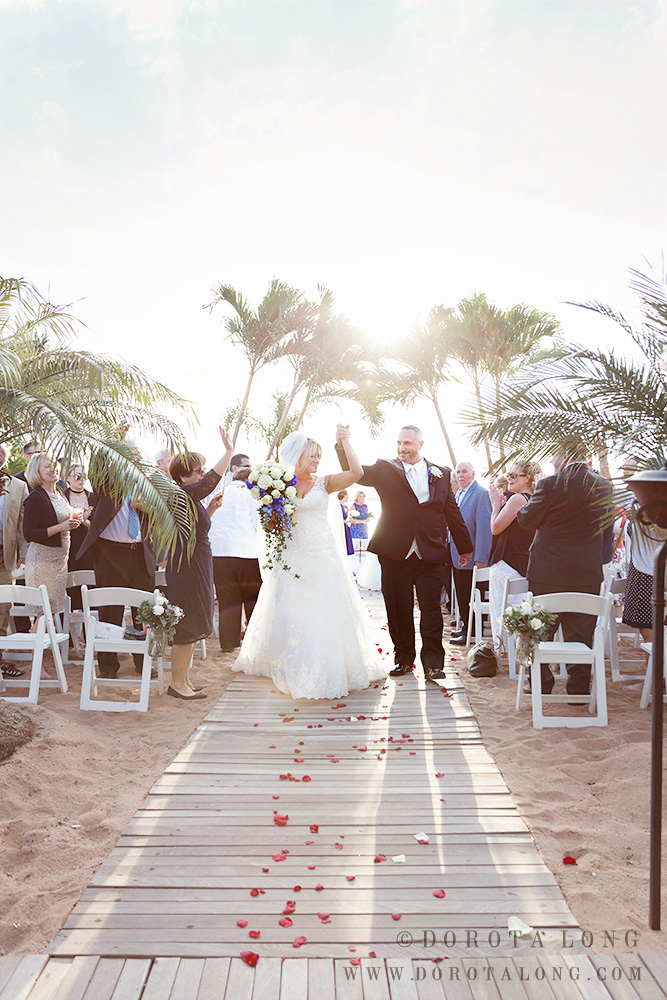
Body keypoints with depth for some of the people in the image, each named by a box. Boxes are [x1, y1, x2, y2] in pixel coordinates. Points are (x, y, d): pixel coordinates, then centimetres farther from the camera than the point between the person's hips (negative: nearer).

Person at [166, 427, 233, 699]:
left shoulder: (191, 498, 14)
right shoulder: (181, 495, -16)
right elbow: (211, 481, -31)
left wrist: (210, 508, 13)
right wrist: (228, 451, -31)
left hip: (197, 568, 10)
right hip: (186, 568, -10)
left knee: (191, 627, 15)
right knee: (186, 627, -3)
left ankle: (184, 679, 25)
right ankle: (177, 682, 8)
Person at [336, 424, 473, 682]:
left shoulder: (441, 474, 9)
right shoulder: (385, 470, 6)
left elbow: (452, 512, 14)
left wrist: (465, 547, 18)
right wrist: (343, 446, -25)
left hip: (431, 554, 0)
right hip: (395, 554, 0)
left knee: (431, 610, -1)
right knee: (399, 610, 8)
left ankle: (432, 662, 9)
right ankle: (403, 658, 23)